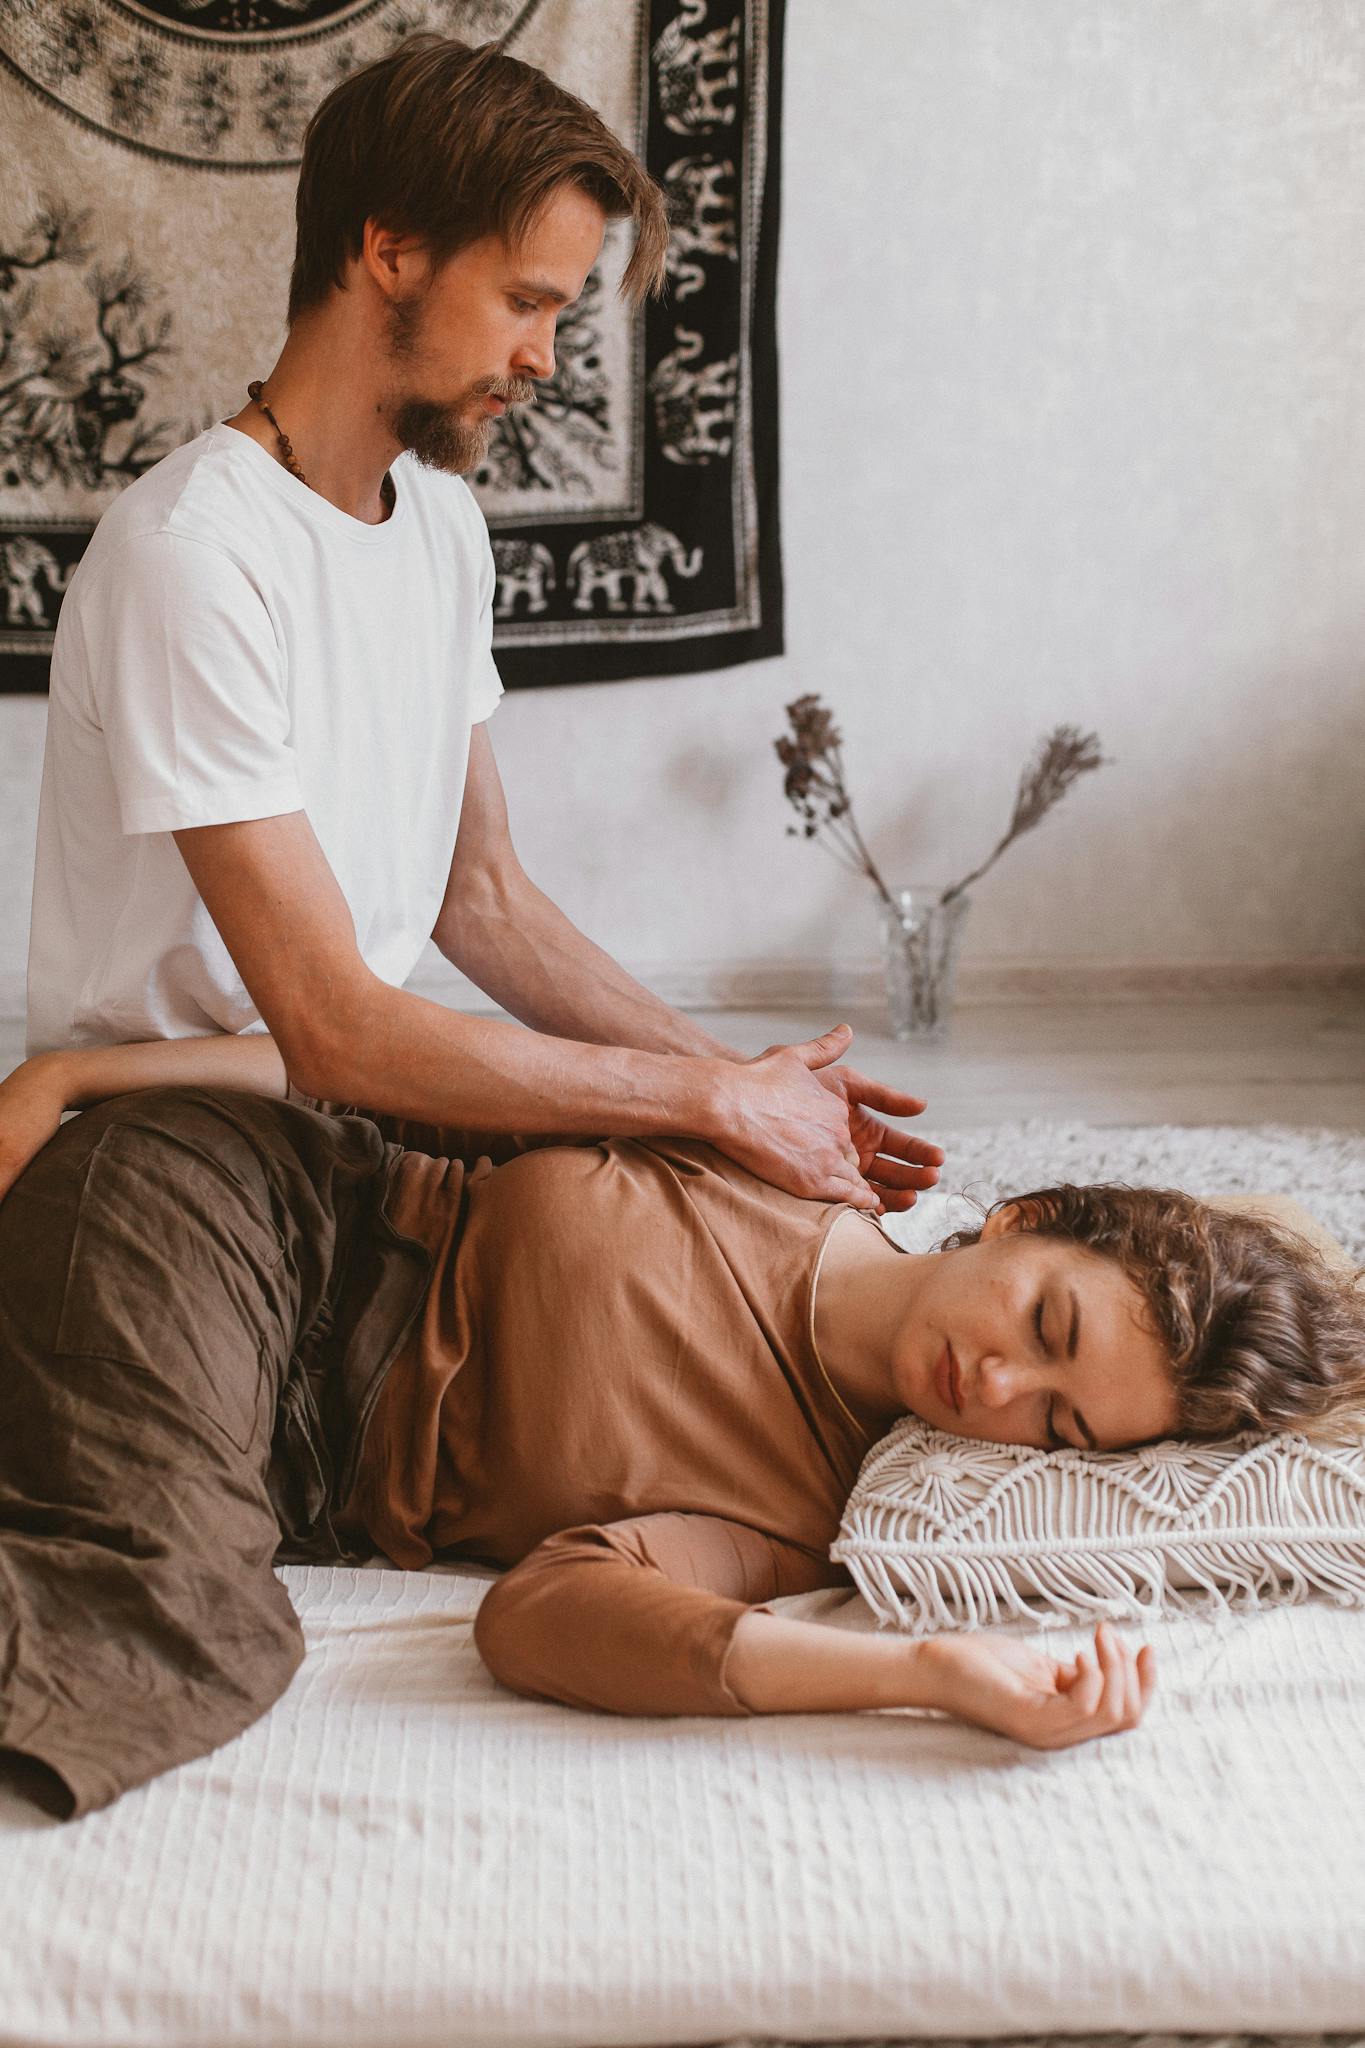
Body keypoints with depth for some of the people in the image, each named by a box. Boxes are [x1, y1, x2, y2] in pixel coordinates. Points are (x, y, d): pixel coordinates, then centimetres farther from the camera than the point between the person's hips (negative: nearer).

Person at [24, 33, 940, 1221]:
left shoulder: (443, 520, 7)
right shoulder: (192, 554, -22)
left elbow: (479, 896, 9)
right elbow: (335, 1031, -26)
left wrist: (746, 1080, -2)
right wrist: (716, 1099, -22)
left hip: (352, 1116, 7)